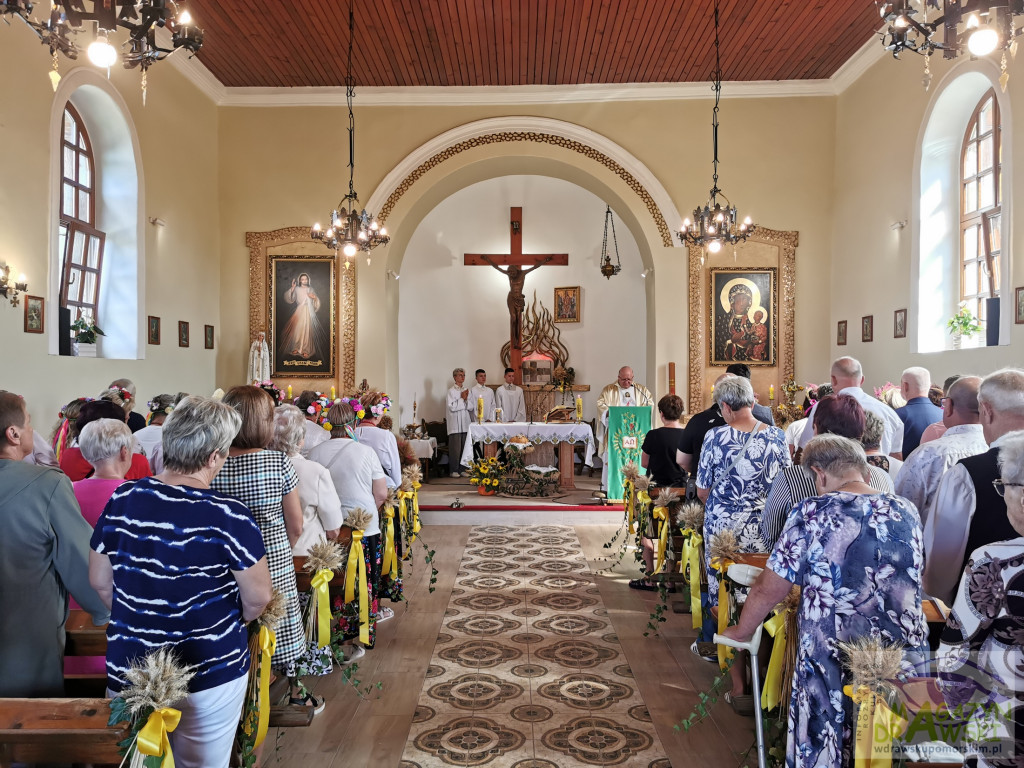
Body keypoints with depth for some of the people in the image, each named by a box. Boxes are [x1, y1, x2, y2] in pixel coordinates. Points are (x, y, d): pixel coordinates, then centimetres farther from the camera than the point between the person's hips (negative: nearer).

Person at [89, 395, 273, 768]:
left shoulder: (122, 500, -8)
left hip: (129, 670, 4)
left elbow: (100, 583, 3)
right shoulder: (228, 515, -22)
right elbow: (258, 599, -14)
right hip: (210, 674, -3)